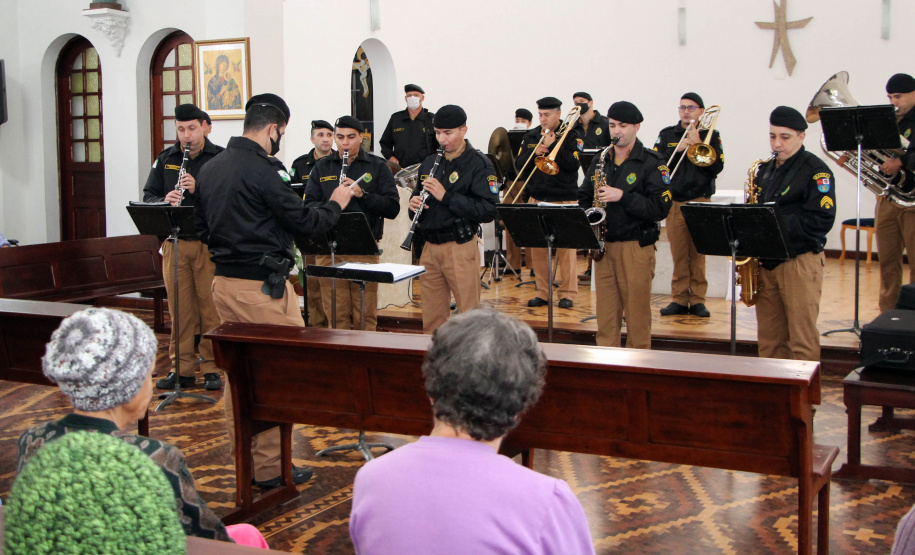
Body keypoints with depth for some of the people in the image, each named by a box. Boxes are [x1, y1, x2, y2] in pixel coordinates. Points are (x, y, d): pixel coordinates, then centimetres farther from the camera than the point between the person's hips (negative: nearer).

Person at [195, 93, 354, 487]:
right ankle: (269, 466, 7)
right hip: (262, 287, -9)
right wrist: (336, 204, 3)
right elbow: (304, 222, -13)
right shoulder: (262, 170, -17)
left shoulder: (210, 168, 10)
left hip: (223, 281, 9)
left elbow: (201, 226, 18)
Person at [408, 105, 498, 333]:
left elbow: (488, 211, -17)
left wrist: (446, 196, -21)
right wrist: (414, 202, -1)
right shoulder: (430, 162, 13)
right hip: (430, 247, 6)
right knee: (432, 318, 12)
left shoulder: (478, 164, -7)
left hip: (460, 248, -6)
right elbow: (419, 195, 24)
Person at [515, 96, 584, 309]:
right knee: (537, 248, 6)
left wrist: (553, 146, -19)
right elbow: (518, 164, 7)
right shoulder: (531, 136, 12)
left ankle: (567, 293, 6)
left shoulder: (570, 135, -1)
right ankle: (542, 292, 15)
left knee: (565, 247, -3)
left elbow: (573, 164, -14)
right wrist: (534, 152, -10)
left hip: (563, 199, -4)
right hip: (537, 199, 4)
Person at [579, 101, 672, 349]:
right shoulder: (600, 160, 13)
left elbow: (660, 208, -13)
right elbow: (584, 197, 22)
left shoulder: (651, 163, -4)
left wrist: (622, 196, -20)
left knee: (637, 314, -1)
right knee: (605, 314, 9)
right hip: (603, 245, 5)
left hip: (636, 246, -5)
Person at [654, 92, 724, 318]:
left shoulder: (710, 135, 7)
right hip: (674, 202, 1)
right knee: (678, 254, 3)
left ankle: (697, 299, 7)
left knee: (698, 254, 0)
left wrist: (698, 143, -12)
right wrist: (677, 149, -12)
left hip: (699, 201, -1)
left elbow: (717, 167, -5)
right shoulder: (667, 134, 11)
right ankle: (679, 299, 10)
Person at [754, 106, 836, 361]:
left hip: (800, 261, -7)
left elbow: (822, 220, -16)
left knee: (802, 340, -3)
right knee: (769, 339, 10)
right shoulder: (766, 170, 17)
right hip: (765, 262, 7)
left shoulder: (815, 170, -6)